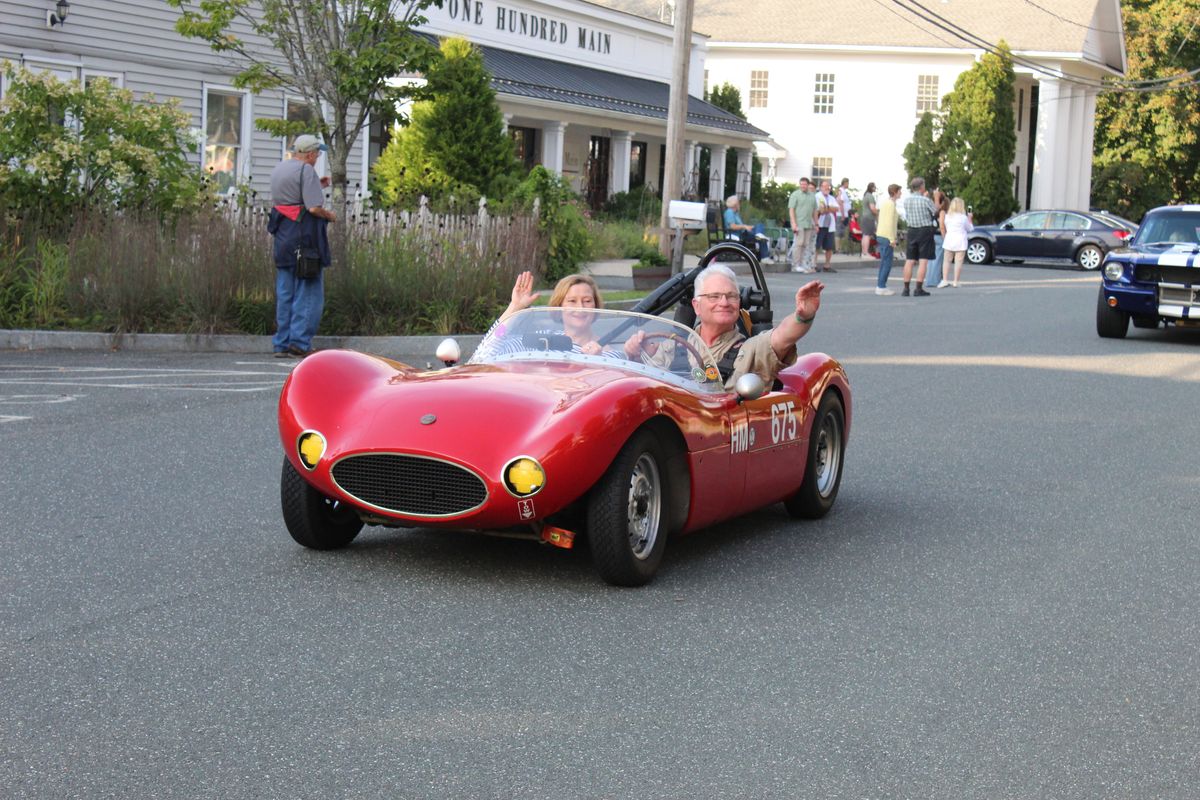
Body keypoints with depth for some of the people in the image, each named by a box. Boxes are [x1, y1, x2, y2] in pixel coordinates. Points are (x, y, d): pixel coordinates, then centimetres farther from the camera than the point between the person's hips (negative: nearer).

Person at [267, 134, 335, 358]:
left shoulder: (279, 168, 16)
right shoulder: (306, 170, -11)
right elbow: (314, 207, -19)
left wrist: (317, 186, 20)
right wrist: (330, 215, 0)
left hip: (282, 236, 8)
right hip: (304, 236, -8)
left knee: (284, 292, 11)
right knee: (309, 292, -3)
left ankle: (282, 343, 11)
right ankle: (300, 341, -9)